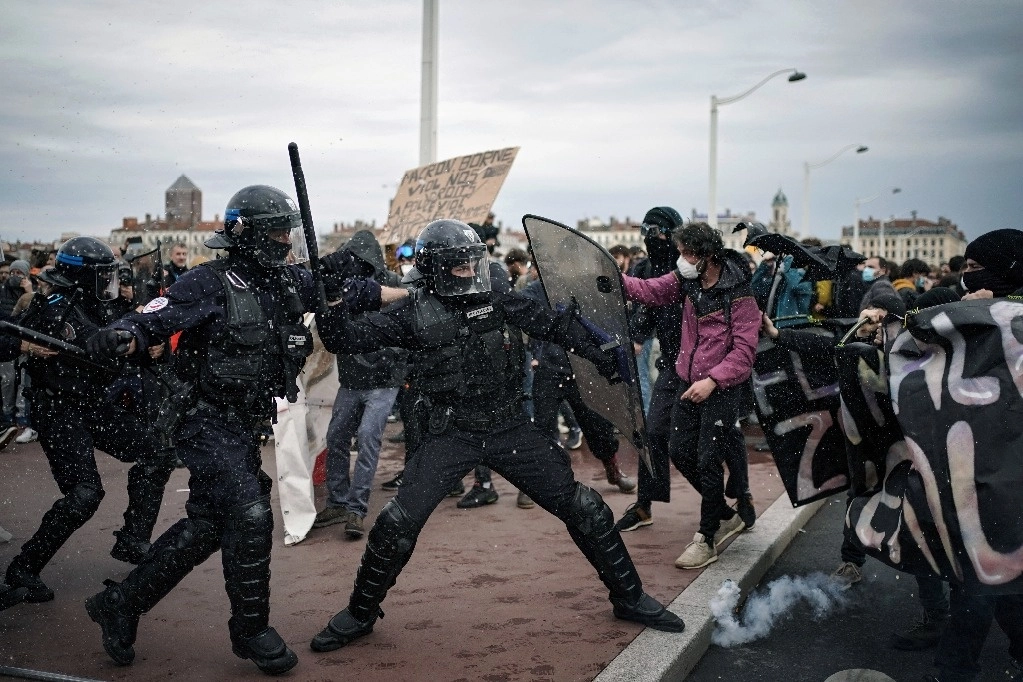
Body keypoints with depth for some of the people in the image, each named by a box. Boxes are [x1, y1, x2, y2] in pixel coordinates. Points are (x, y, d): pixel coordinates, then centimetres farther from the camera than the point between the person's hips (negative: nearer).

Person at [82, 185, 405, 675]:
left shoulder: (289, 282, 5)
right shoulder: (208, 284, -14)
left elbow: (347, 291, 11)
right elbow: (152, 321, -23)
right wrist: (120, 336, -45)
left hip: (247, 425, 7)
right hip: (207, 420, -7)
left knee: (206, 528, 11)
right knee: (250, 514, -14)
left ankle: (120, 603, 26)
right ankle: (251, 630, 5)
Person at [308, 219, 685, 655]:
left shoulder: (496, 301, 1)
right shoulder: (414, 314, -6)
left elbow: (551, 325, 9)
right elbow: (345, 340, -9)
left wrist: (600, 355, 4)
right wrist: (333, 300, -28)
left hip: (509, 428, 2)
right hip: (450, 435, -2)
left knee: (583, 509, 2)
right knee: (397, 525, -10)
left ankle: (629, 598, 20)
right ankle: (360, 614, 15)